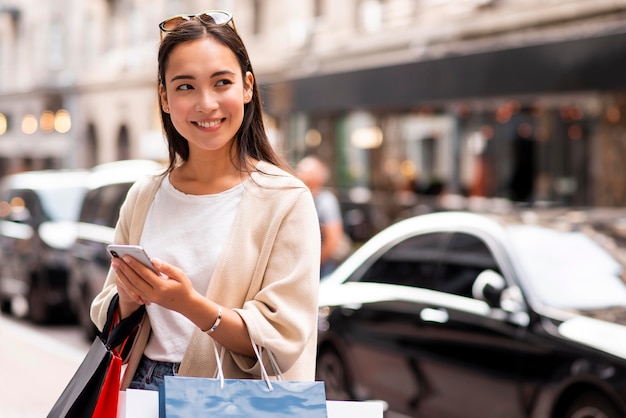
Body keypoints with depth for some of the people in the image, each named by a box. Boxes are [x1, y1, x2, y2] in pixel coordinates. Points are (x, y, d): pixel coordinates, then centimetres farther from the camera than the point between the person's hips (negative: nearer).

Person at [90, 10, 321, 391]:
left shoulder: (285, 199, -4)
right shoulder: (143, 198, 8)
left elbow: (283, 343, -8)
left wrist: (189, 303, -19)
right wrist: (128, 298, -6)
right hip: (142, 391, 4)